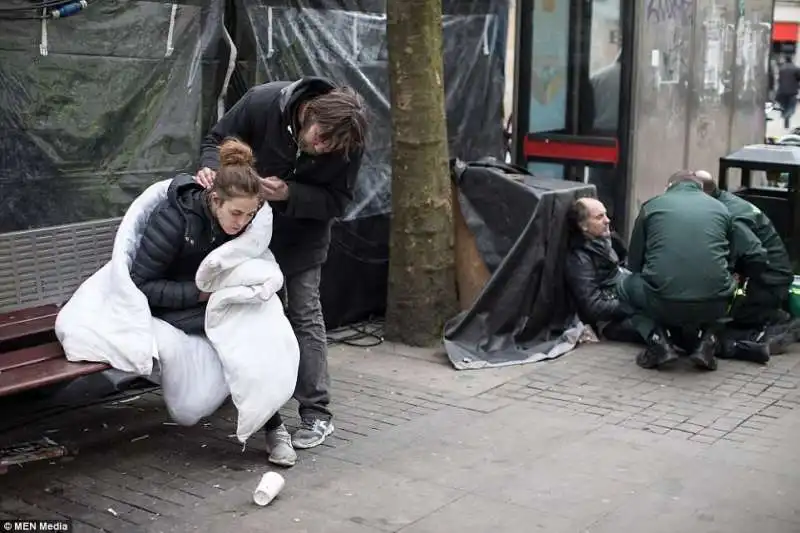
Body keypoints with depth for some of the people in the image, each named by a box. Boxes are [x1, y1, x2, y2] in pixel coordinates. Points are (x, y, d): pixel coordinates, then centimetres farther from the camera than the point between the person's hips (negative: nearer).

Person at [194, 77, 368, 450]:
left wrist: (289, 194, -34)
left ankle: (317, 414, 1)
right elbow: (218, 139, -13)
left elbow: (337, 201, -18)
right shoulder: (262, 102, -29)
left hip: (303, 234, -1)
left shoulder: (347, 144, -27)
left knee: (305, 315, -5)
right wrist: (211, 168, -35)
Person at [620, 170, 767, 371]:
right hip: (712, 307, 2)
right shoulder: (720, 208, 16)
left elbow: (634, 264, 17)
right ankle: (706, 339, 12)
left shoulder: (651, 206, 13)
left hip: (663, 305, -2)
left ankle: (658, 340, 7)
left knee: (627, 285, 29)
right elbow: (757, 258, 11)